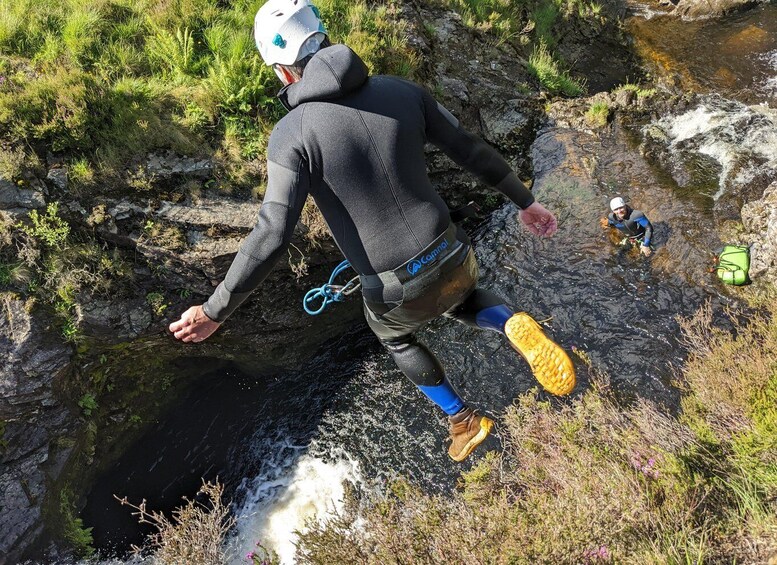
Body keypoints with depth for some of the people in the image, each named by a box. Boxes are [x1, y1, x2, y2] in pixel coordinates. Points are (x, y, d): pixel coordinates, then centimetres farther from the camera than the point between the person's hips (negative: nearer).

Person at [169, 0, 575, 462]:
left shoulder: (293, 133, -16)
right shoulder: (402, 91, -3)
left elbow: (272, 236, -22)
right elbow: (473, 151, 4)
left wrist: (215, 312, -12)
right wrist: (525, 202, 19)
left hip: (399, 291, -3)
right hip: (454, 259, 3)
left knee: (395, 335, 34)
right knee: (461, 302, 39)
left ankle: (464, 420, 42)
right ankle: (515, 328, 6)